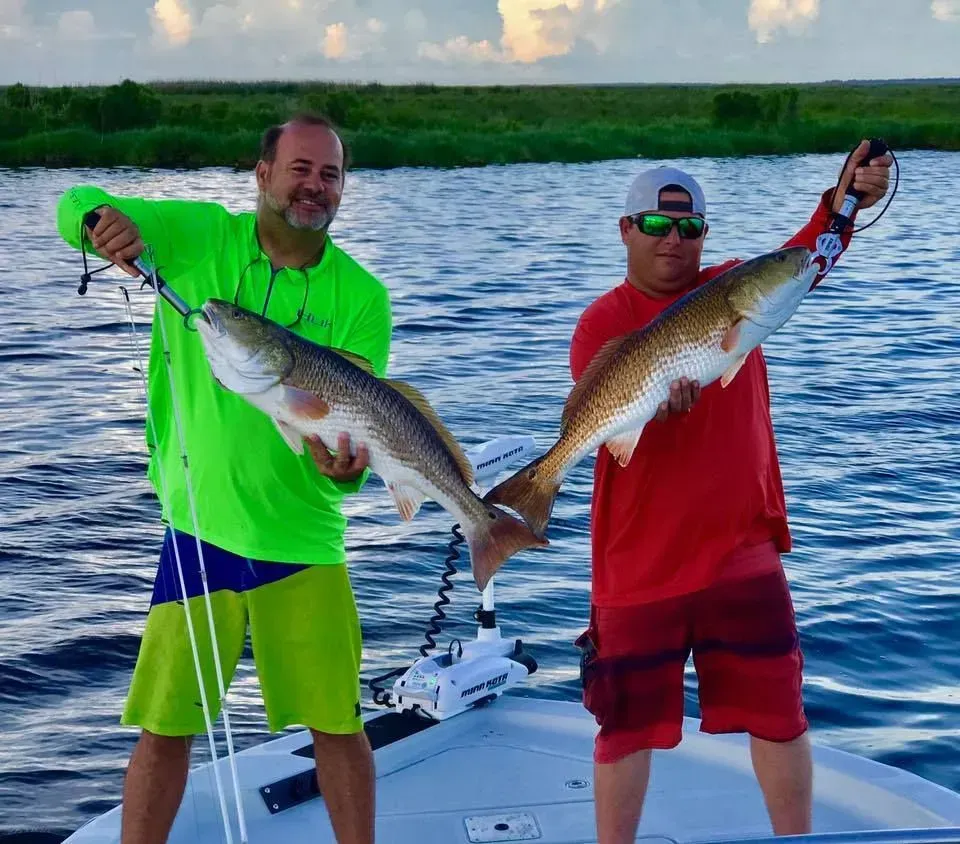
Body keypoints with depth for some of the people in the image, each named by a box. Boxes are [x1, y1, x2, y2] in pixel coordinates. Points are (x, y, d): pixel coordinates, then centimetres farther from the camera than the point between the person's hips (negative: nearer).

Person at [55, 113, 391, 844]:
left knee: (337, 726, 7)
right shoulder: (196, 234, -3)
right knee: (164, 728, 6)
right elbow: (77, 206, 1)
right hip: (197, 530, 0)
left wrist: (345, 467, -30)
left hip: (304, 539, 0)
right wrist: (103, 219, -23)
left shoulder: (362, 297, -4)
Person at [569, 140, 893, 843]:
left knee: (779, 713, 10)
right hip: (639, 561, -2)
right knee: (629, 722, 9)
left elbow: (800, 260, -13)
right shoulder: (602, 323, -5)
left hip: (742, 548, 3)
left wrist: (842, 202, -31)